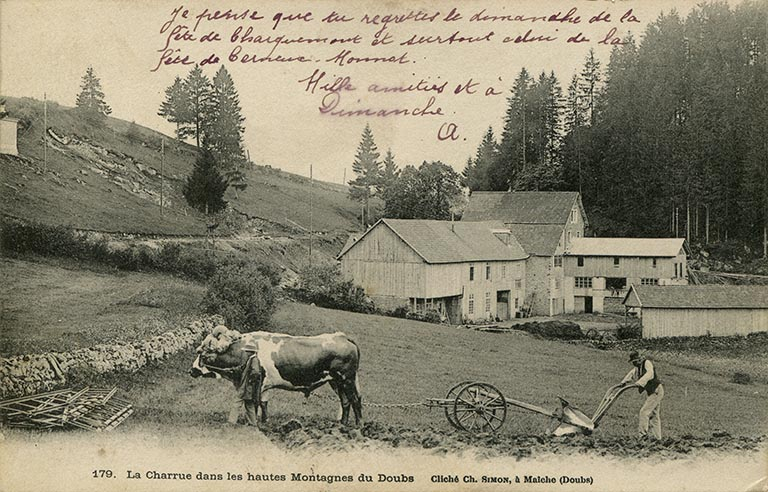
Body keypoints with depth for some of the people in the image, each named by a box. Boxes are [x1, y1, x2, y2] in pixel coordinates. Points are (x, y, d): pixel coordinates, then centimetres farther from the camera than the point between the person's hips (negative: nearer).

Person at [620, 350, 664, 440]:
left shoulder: (647, 363, -16)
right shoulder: (638, 366, 11)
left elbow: (650, 374, -34)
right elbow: (632, 373, 28)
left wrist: (639, 382, -43)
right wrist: (624, 382, 14)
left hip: (656, 391, -10)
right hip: (651, 392, 10)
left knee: (644, 412, -13)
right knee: (653, 415, 11)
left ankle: (642, 433, -12)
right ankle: (657, 436, 15)